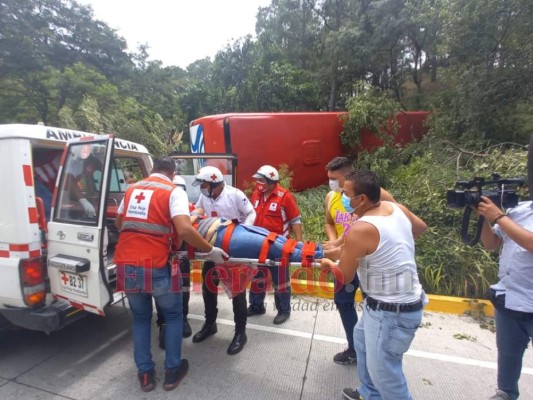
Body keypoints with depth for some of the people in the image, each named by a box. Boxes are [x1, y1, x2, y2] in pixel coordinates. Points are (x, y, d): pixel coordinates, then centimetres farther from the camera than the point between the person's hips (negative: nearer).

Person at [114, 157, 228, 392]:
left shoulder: (132, 189, 14)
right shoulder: (174, 192, -3)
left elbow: (118, 223, 29)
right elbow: (184, 230, -19)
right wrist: (211, 251, -9)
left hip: (126, 265, 5)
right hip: (156, 266, -5)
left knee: (140, 318, 25)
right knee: (174, 316, 20)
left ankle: (145, 374, 33)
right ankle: (172, 372, 29)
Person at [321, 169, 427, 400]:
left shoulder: (359, 230, -28)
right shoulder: (395, 208, -3)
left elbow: (345, 276, -15)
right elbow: (421, 227, 18)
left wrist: (329, 264, 5)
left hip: (392, 311, -10)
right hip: (404, 299, 10)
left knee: (384, 372, 6)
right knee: (362, 338, 28)